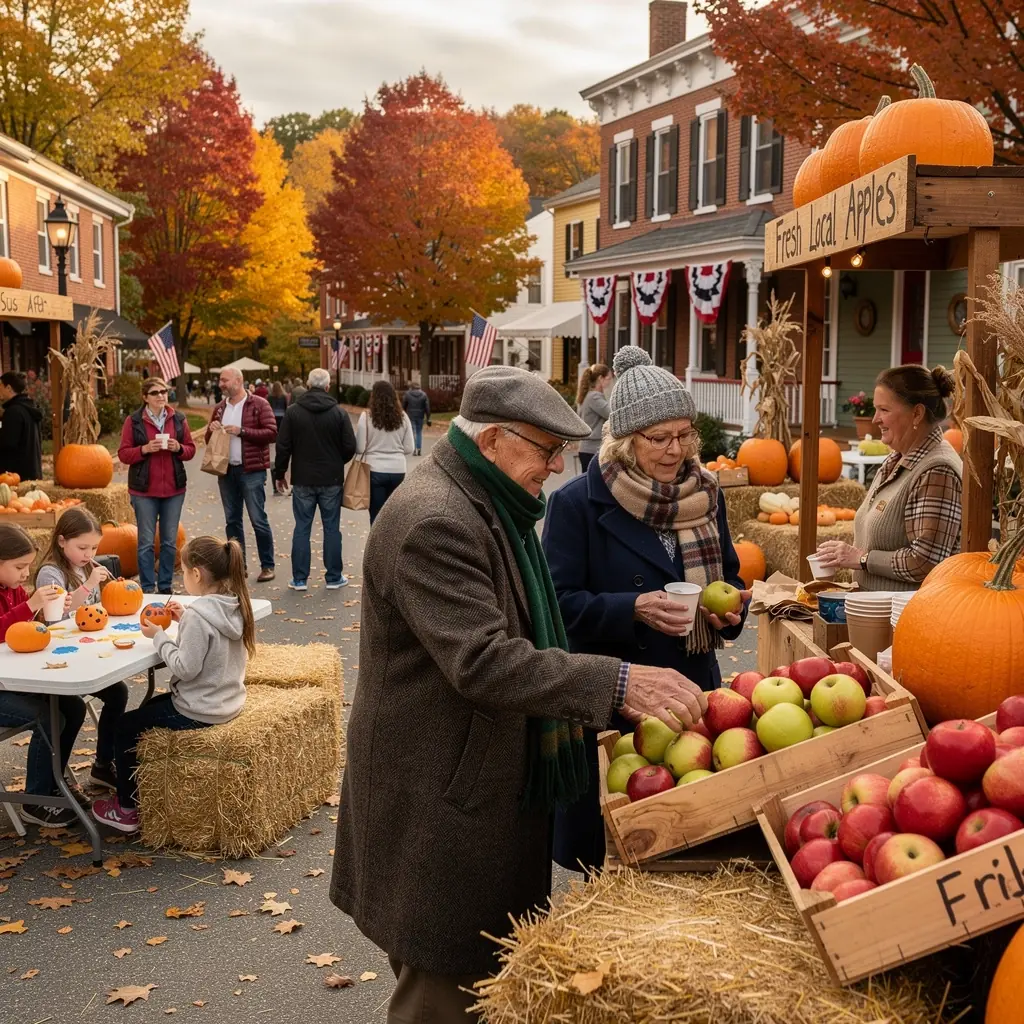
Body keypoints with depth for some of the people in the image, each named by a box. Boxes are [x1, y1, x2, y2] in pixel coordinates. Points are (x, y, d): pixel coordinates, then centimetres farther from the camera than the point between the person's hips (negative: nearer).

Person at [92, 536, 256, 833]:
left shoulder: (198, 615, -27)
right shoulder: (234, 606, -1)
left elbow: (185, 668, -25)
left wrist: (159, 637, -14)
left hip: (198, 713, -9)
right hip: (228, 704, 9)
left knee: (125, 726, 11)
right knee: (149, 707, 31)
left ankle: (127, 809, 22)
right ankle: (141, 790, 41)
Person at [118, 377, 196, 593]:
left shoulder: (178, 419, 7)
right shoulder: (133, 421, -2)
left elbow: (191, 449, 10)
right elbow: (123, 454, -3)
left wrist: (178, 448, -11)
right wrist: (145, 449, -19)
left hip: (174, 489, 3)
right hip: (144, 490, -3)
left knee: (170, 541, 8)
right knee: (146, 541, 2)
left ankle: (166, 587, 18)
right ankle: (148, 588, 10)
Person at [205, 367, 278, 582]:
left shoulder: (259, 404, -4)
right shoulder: (220, 408, 14)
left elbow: (271, 433, -13)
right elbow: (209, 440, 21)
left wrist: (241, 431, -18)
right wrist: (212, 430, -2)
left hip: (251, 471, -6)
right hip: (226, 470, 6)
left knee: (258, 520, -5)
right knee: (232, 520, 10)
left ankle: (267, 566, 4)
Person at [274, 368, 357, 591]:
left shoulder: (293, 412, -4)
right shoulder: (339, 413, -5)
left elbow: (283, 446, -3)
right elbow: (350, 447, -4)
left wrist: (280, 472, 10)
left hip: (302, 480, 0)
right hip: (331, 480, 0)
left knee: (302, 528, 6)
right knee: (332, 528, 7)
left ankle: (299, 579, 9)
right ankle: (334, 577, 12)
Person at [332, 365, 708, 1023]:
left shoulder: (491, 504, 11)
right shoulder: (432, 522, -23)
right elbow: (484, 662, -31)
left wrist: (567, 704, 20)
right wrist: (618, 681, -33)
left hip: (492, 779, 10)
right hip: (442, 793, -10)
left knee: (486, 967, 20)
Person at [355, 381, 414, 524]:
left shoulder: (366, 416, -6)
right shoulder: (402, 417, 2)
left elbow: (360, 448, -6)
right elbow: (409, 449, 4)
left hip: (375, 471, -3)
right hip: (398, 471, 3)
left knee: (377, 516, 4)